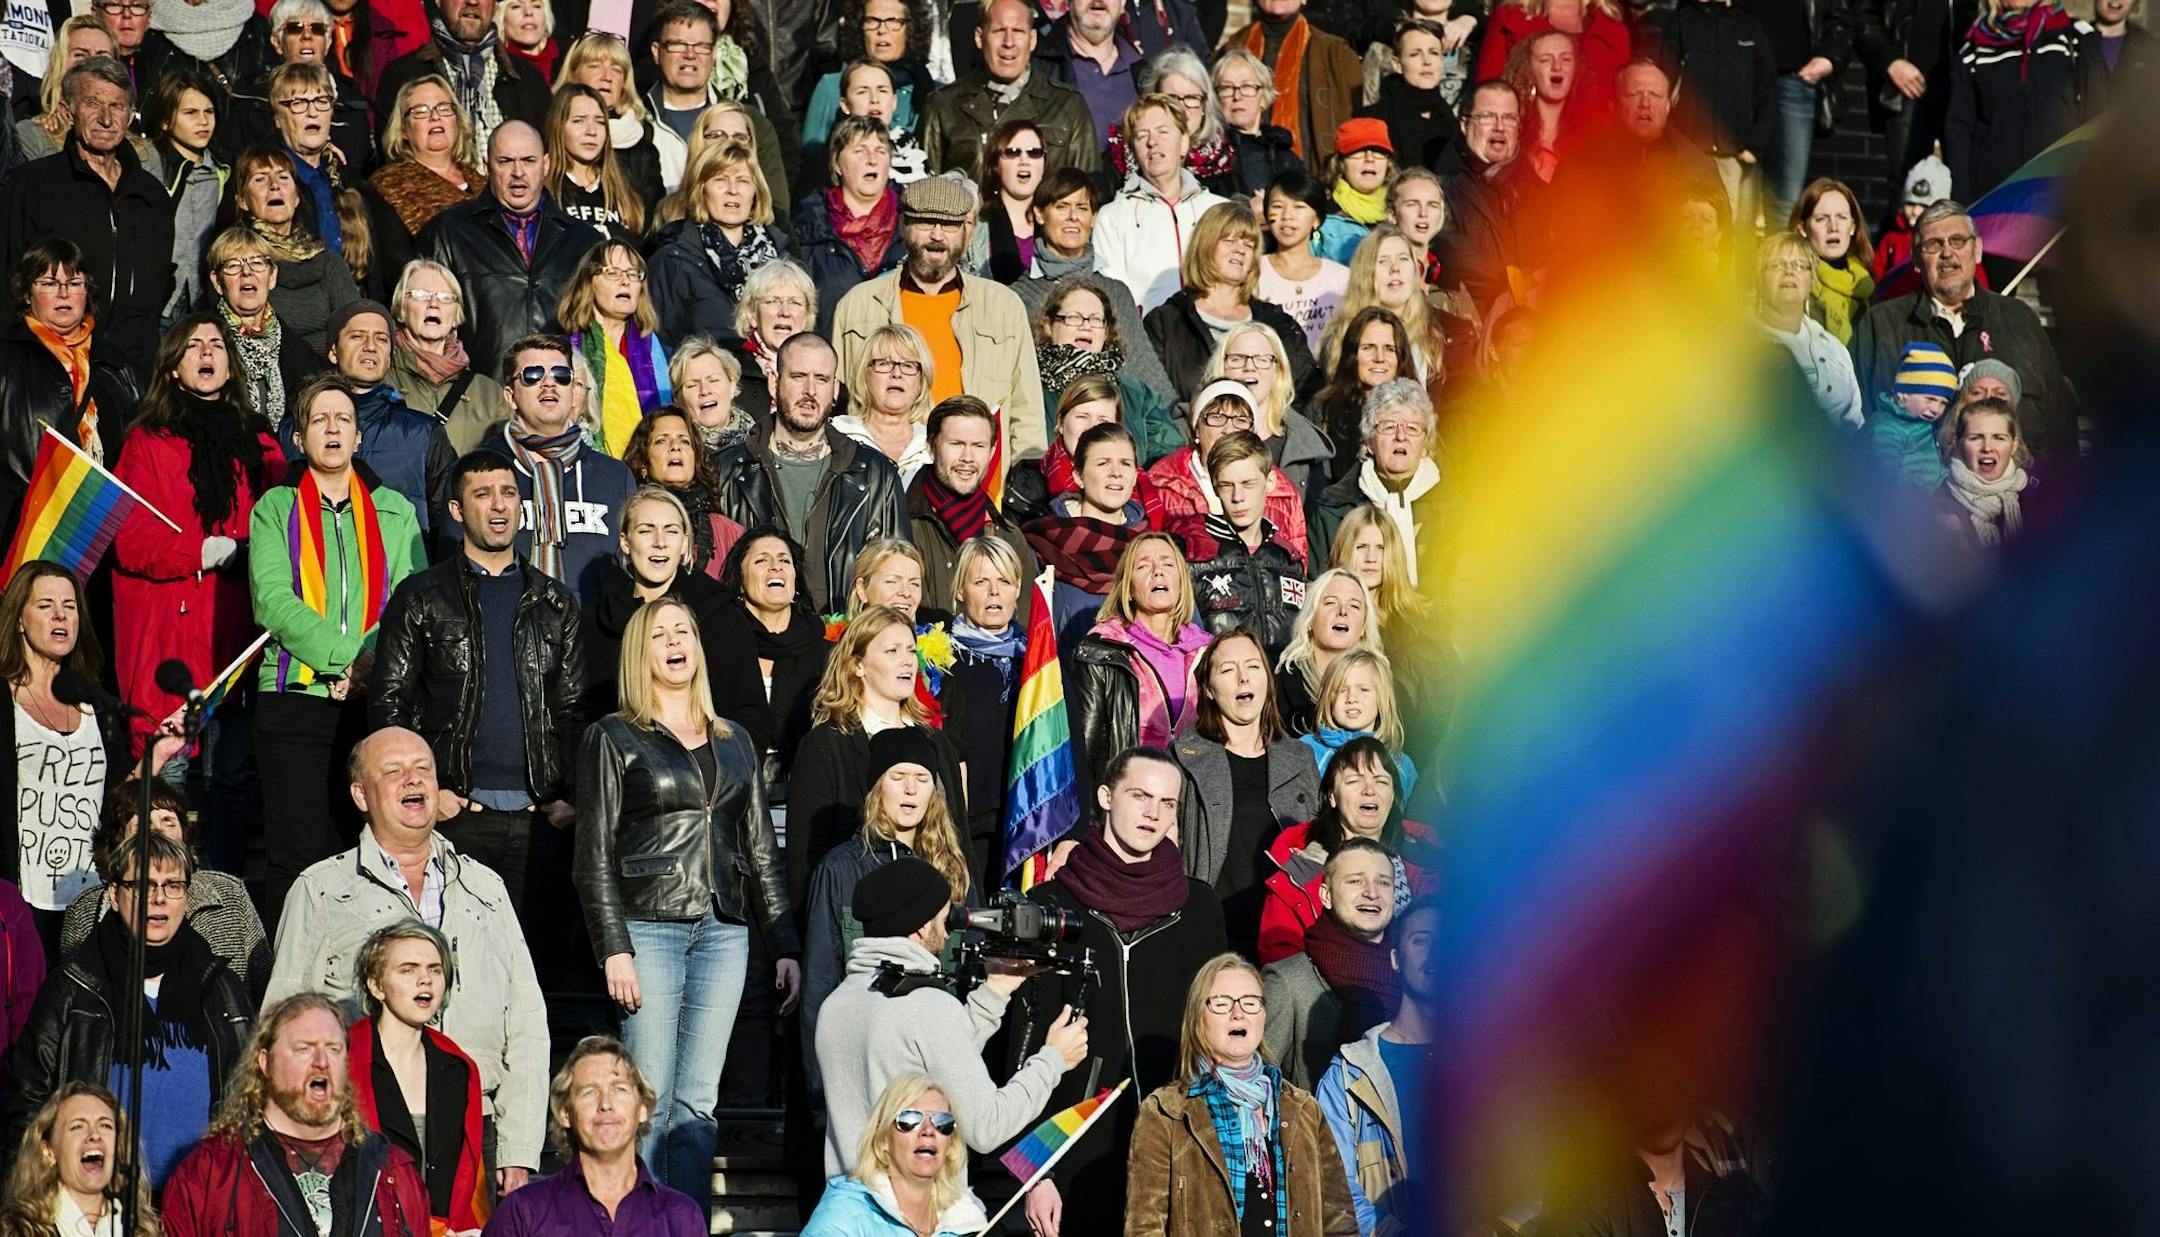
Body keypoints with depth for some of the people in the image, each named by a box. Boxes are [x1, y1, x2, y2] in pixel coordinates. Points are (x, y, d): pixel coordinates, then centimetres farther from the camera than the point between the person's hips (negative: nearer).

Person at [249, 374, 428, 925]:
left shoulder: (394, 512, 16)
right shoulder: (275, 508, 10)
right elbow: (273, 600, -5)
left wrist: (377, 664, -14)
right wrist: (347, 657, -16)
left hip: (378, 703, 2)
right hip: (295, 697, -2)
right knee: (299, 859, -6)